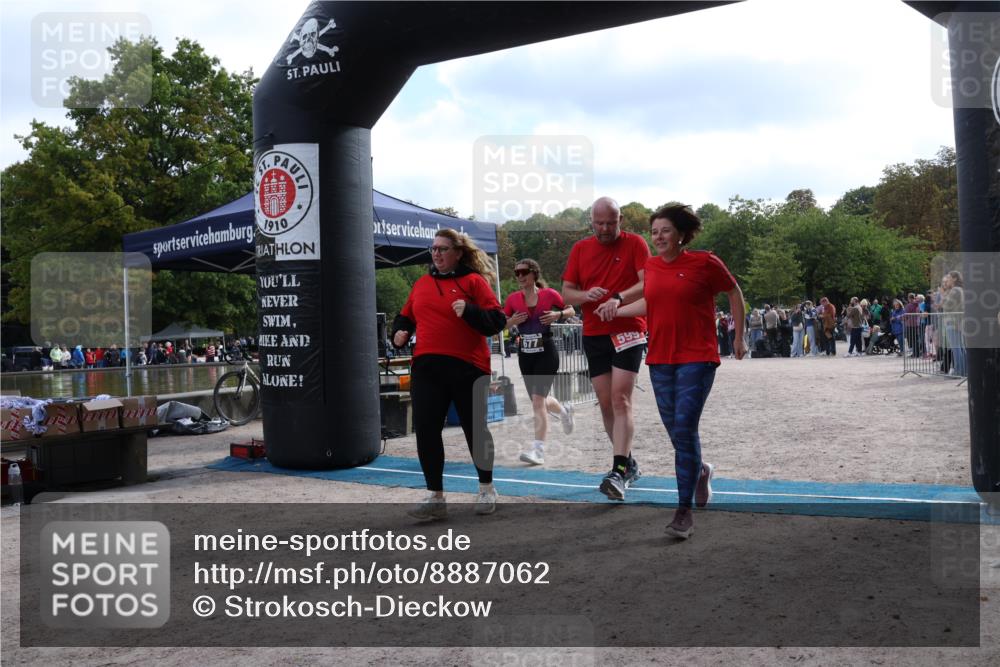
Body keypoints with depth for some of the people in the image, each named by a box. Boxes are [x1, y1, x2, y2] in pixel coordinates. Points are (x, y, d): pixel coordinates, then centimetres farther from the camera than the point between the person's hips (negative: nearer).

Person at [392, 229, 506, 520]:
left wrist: (469, 311, -21)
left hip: (468, 368, -4)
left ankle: (487, 489, 28)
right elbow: (406, 317, 26)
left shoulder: (473, 281, 0)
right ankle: (435, 497, 10)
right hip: (426, 368, 4)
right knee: (425, 430, -1)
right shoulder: (421, 283, 14)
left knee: (475, 429, 8)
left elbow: (497, 321, -6)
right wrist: (399, 333, 5)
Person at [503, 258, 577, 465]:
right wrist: (512, 321, -11)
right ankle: (564, 411, 50)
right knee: (538, 401, 16)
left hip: (546, 353, -5)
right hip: (525, 354, 5)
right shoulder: (512, 298, 3)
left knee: (537, 399, -15)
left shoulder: (549, 294, -6)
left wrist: (558, 314, -15)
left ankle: (538, 450, -12)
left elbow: (571, 311, 5)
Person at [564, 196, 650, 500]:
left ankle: (619, 472, -17)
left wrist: (618, 298, -30)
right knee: (605, 403, 7)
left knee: (620, 400, -15)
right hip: (593, 335, 5)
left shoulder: (635, 244, -3)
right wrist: (586, 295, -14)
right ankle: (628, 464, 22)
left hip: (628, 331, -5)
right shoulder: (580, 249, 9)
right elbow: (566, 293, 8)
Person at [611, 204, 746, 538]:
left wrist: (739, 338, 9)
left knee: (684, 429, -12)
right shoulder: (651, 266, 7)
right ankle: (700, 471, 43)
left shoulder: (705, 262, -6)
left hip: (696, 359, -5)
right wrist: (616, 310, 7)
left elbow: (734, 293, 6)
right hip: (659, 359, 5)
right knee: (675, 431, 12)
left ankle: (685, 511, -5)